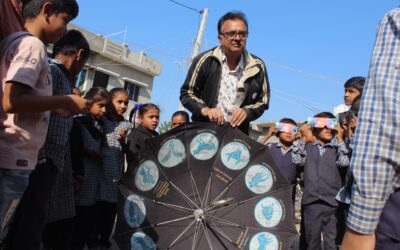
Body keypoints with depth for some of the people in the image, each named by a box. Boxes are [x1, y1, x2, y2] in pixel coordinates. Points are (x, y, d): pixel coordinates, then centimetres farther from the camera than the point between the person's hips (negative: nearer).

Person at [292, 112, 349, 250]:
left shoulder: (337, 148, 6)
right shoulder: (307, 147, 8)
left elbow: (345, 162, -9)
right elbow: (297, 161, -4)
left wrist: (340, 139, -5)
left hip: (332, 202, -1)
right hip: (311, 202, 1)